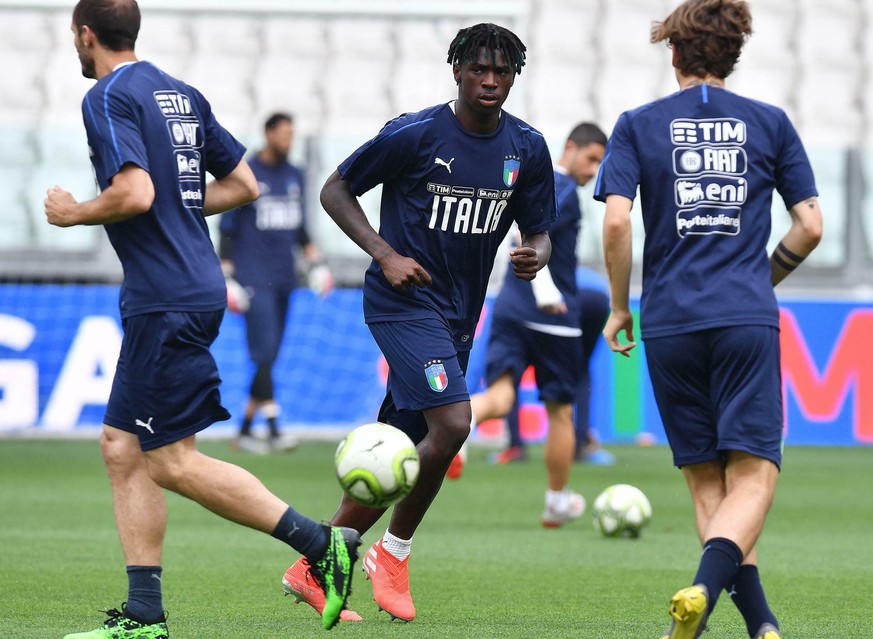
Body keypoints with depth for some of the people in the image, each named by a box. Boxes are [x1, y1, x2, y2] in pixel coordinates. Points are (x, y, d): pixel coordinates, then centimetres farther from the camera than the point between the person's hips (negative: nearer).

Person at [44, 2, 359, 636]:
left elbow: (134, 193, -23)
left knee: (173, 461, -5)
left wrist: (73, 213, -6)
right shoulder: (182, 94, 16)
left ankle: (322, 543, -8)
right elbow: (243, 184, 18)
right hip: (199, 288, 9)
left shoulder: (108, 98, -11)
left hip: (165, 299, -9)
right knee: (122, 447, 10)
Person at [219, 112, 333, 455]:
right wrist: (226, 276, -8)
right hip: (254, 278, -6)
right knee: (264, 352, -15)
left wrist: (316, 263, 15)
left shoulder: (295, 176, 15)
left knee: (269, 358, 6)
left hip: (283, 278, 6)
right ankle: (274, 430, -21)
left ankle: (245, 430, 13)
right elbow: (227, 228, -3)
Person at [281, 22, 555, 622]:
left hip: (459, 314, 6)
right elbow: (335, 190, -3)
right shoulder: (415, 134, -11)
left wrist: (536, 254, -12)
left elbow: (539, 230, 13)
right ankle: (393, 553, -3)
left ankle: (313, 568, 19)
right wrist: (386, 254, -15)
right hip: (404, 302, -6)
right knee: (451, 425, -22)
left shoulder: (527, 148, 4)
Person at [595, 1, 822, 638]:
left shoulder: (638, 126, 7)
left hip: (670, 323, 1)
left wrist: (620, 308, 7)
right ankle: (704, 588, -30)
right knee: (752, 475, -3)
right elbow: (810, 226, 7)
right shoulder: (770, 123, 9)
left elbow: (616, 221, -5)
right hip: (748, 321, -1)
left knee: (707, 481, 9)